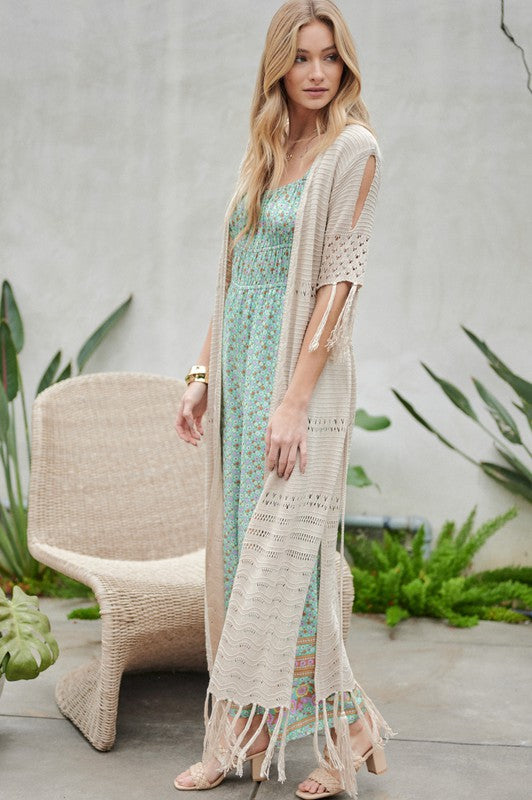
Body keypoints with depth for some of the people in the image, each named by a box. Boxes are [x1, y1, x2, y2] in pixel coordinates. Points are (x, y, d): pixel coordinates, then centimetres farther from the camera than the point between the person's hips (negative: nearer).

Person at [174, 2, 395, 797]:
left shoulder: (354, 149, -6)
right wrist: (203, 374, 11)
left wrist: (294, 399, -19)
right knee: (239, 548, 8)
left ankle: (237, 736, 7)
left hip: (303, 370, -7)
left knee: (278, 554, -5)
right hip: (240, 370, 8)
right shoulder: (264, 152, 15)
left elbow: (340, 277, -13)